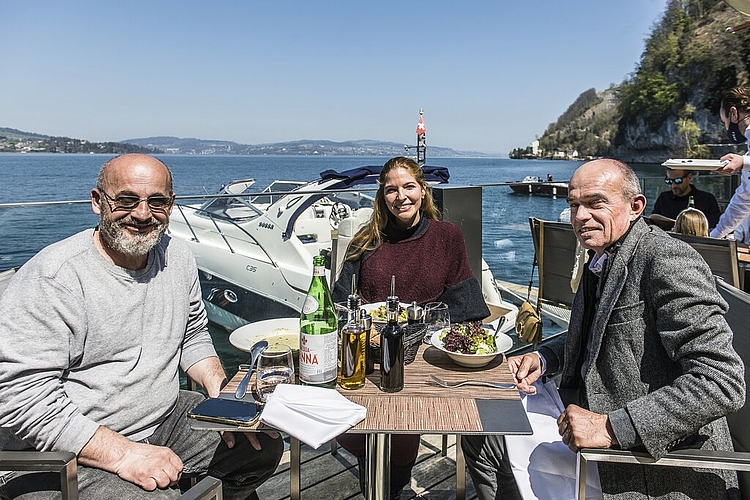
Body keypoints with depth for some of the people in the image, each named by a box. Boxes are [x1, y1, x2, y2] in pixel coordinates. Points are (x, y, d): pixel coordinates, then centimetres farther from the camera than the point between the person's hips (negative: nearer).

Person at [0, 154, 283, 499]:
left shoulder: (177, 257, 2)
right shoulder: (52, 277, -20)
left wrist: (222, 392, -3)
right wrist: (122, 454, -25)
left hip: (165, 416, 7)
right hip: (72, 454, -6)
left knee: (264, 443, 5)